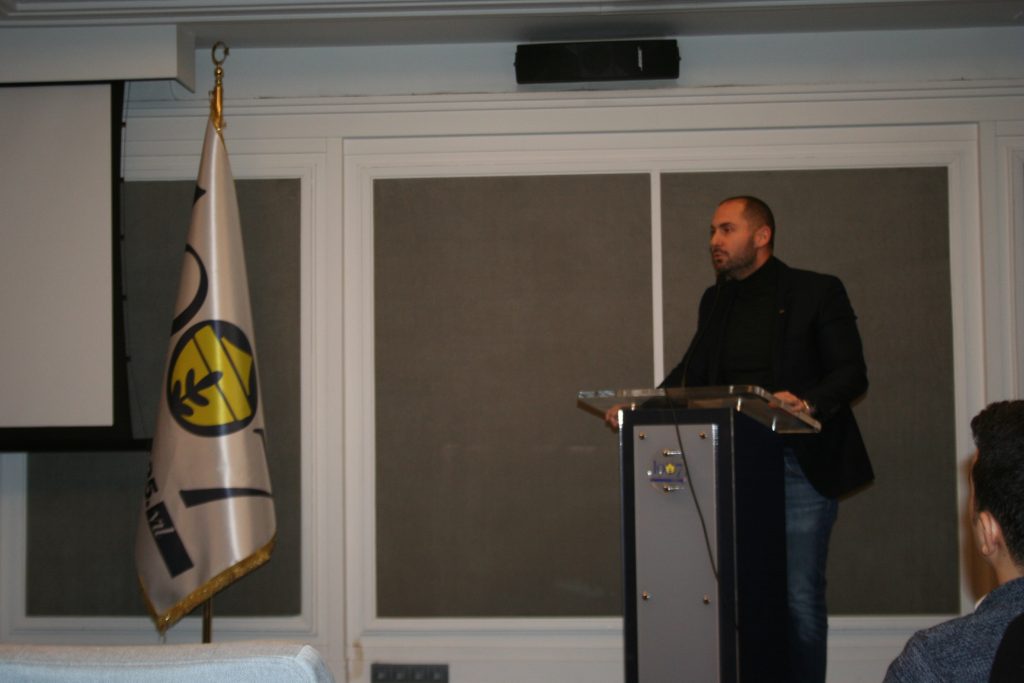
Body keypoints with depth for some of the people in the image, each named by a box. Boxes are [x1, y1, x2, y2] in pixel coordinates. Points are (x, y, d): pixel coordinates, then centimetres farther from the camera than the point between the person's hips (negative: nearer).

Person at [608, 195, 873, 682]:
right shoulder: (714, 301, 17)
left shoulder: (817, 291, -1)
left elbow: (852, 373, -7)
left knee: (799, 597, -4)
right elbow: (691, 373, 15)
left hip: (799, 465, -5)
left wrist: (807, 401, -26)